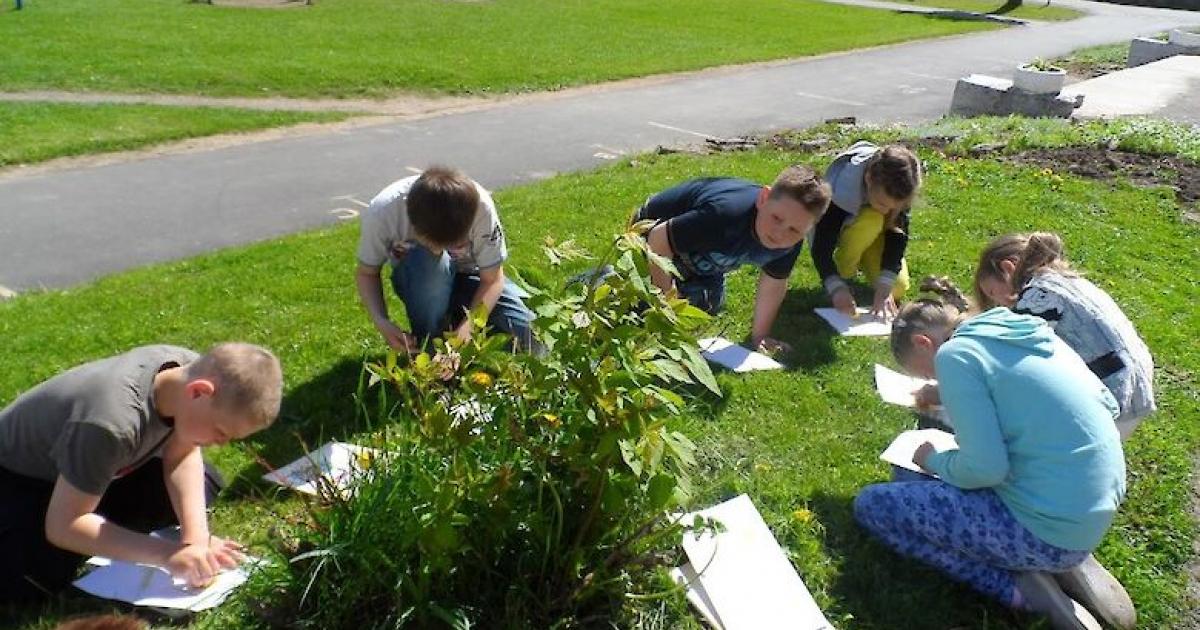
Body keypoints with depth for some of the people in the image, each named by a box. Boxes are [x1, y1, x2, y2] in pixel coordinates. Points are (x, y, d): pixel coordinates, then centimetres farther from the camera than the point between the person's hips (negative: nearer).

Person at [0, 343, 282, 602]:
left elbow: (182, 456, -10)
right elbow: (63, 526, -34)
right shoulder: (112, 423, -42)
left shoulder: (191, 369, -22)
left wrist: (196, 538, -23)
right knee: (43, 574, -29)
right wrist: (168, 554, -37)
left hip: (97, 463, 7)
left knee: (205, 485, -3)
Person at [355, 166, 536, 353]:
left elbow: (492, 279, -21)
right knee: (426, 262, -38)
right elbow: (366, 273, -13)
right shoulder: (382, 212, -30)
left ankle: (454, 317, 7)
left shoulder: (481, 206, -32)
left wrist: (466, 327, -35)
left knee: (525, 333, -21)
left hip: (467, 274, 1)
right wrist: (381, 322, -30)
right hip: (414, 281, -1)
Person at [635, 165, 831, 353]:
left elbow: (773, 284, -8)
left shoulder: (791, 241, -26)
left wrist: (759, 335, -10)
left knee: (710, 306, 17)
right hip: (656, 231, -6)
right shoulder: (726, 215, -47)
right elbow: (659, 241, -38)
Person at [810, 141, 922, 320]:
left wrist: (884, 287, -34)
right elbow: (820, 246, -38)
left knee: (898, 288, -18)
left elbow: (898, 235, -25)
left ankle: (860, 260, 11)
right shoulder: (842, 189, -39)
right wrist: (837, 288, -51)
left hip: (873, 232, 3)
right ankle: (843, 271, -12)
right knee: (871, 220, -37)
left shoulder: (898, 191, -28)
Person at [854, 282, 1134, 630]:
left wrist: (935, 461, 2)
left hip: (1050, 530, -9)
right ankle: (1066, 560, 12)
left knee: (872, 504, -1)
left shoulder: (955, 354, -15)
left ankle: (1020, 586, -4)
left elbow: (984, 469, -20)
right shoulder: (1027, 332, 8)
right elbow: (1108, 403, 15)